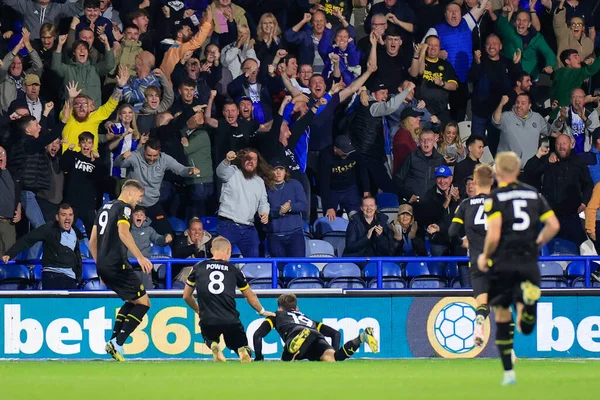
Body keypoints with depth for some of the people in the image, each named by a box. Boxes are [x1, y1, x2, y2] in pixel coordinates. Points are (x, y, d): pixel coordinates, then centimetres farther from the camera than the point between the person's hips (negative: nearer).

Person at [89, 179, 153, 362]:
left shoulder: (105, 208, 22)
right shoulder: (124, 207, -5)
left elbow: (92, 241, 24)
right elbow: (123, 232, -23)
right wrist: (140, 257, -28)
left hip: (103, 265, 9)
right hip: (117, 264, -9)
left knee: (132, 301, 22)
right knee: (143, 302, -4)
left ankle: (113, 341, 11)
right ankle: (118, 343, -13)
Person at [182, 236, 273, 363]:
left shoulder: (198, 268, 11)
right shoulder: (233, 270, 12)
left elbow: (186, 296, 21)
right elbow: (250, 296, 25)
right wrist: (262, 311, 43)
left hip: (207, 321, 1)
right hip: (231, 321, -1)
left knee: (210, 339, 33)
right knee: (242, 347, 20)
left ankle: (213, 346, -4)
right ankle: (243, 352, -19)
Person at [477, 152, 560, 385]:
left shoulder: (495, 198, -6)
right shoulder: (534, 194, 8)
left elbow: (494, 235, -16)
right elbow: (554, 225, 4)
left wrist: (485, 257, 2)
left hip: (502, 263, -3)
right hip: (528, 262, 3)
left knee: (502, 315, 12)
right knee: (526, 328, 2)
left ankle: (508, 372, 10)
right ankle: (529, 298, -34)